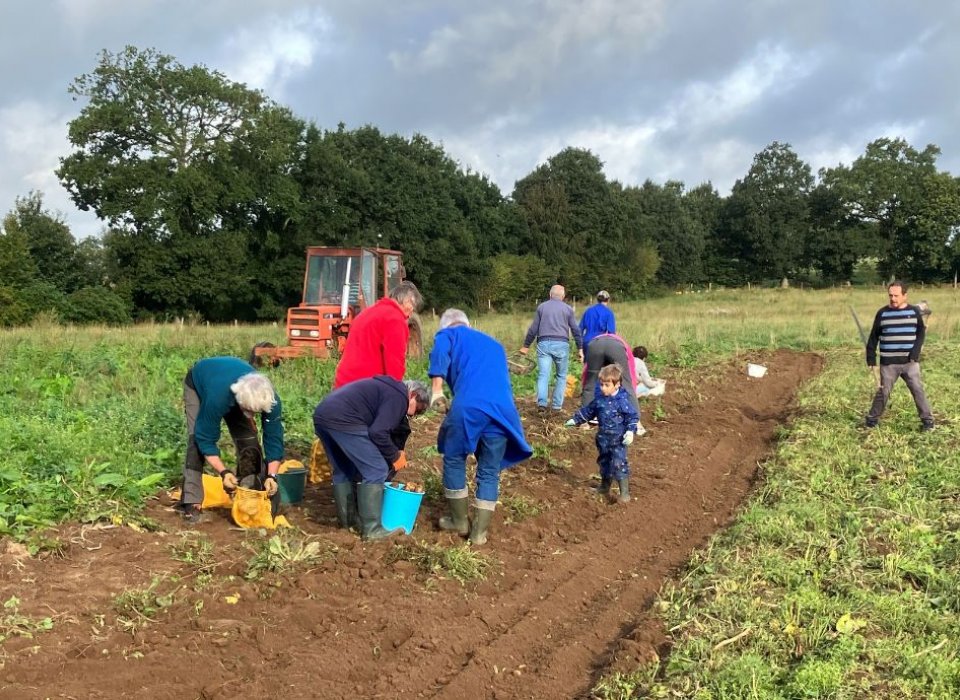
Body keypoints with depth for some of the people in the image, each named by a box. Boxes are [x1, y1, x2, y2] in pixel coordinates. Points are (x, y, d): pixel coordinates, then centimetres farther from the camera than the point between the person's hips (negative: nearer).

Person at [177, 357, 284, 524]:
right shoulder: (217, 397, -47)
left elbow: (274, 439, -26)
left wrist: (271, 475, -35)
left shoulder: (269, 399, -36)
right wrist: (223, 471, -42)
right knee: (196, 441, -22)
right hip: (198, 383, -3)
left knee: (248, 439, -10)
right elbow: (205, 439, -34)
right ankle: (191, 502, -18)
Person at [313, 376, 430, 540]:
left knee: (343, 471, 24)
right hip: (342, 420, -10)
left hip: (322, 414, 10)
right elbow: (378, 433, -11)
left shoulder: (387, 388, 28)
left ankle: (347, 520, 33)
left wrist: (393, 453, 28)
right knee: (376, 470, -3)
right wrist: (394, 456, 4)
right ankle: (371, 529, -1)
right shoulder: (399, 397, -1)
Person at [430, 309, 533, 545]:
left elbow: (440, 354, -3)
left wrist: (437, 388, -9)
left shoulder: (449, 334, 20)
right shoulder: (494, 344, 36)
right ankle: (479, 531, 15)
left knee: (454, 461, 18)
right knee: (489, 472, 14)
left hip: (469, 406, -4)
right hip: (503, 410, 4)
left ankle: (459, 520, 27)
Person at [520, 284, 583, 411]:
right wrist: (580, 349, 13)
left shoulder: (541, 307, 11)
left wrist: (526, 346, 18)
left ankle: (542, 402, -21)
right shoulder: (568, 309, 9)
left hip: (544, 344, 0)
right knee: (561, 376, 10)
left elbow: (533, 328, 10)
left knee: (543, 375, -5)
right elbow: (576, 330, 8)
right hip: (561, 344, 0)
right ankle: (557, 404, 5)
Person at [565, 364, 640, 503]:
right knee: (603, 462, 19)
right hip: (603, 438, 6)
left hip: (618, 439, -6)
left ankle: (625, 492, -7)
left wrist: (630, 431, -22)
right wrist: (575, 420, 20)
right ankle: (604, 487, 37)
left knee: (619, 464, -12)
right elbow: (587, 411, 16)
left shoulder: (623, 401, -15)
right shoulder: (599, 400, 2)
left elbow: (633, 416, -11)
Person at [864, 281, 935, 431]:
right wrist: (871, 358, 2)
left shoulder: (914, 312, 2)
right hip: (888, 362, 0)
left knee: (917, 390, -4)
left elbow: (921, 333, 5)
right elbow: (874, 337, 6)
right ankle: (872, 419, 17)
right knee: (883, 392, 5)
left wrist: (915, 353, -9)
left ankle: (927, 419, 5)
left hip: (910, 362, 0)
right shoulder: (882, 313, 3)